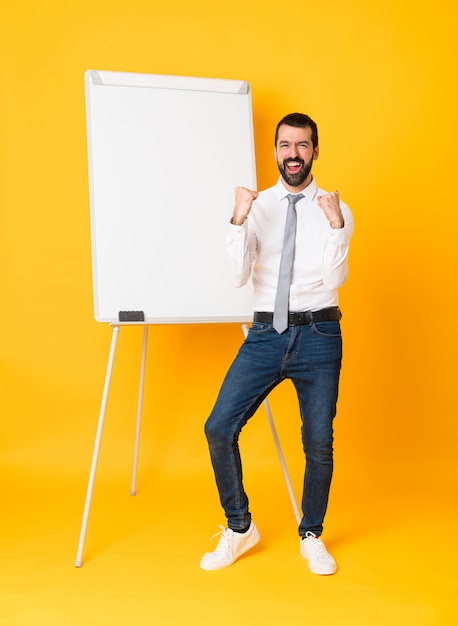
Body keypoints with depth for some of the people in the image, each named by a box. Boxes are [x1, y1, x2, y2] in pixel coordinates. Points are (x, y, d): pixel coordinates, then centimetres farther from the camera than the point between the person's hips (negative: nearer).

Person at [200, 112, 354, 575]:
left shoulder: (335, 209, 2)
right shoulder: (257, 206, 4)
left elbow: (334, 280, -10)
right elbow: (237, 276, -7)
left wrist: (336, 226, -23)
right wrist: (238, 220, -19)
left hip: (318, 335, -1)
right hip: (265, 334, 1)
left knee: (319, 442, 5)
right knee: (219, 428, -5)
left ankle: (311, 537, 29)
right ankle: (239, 529, 18)